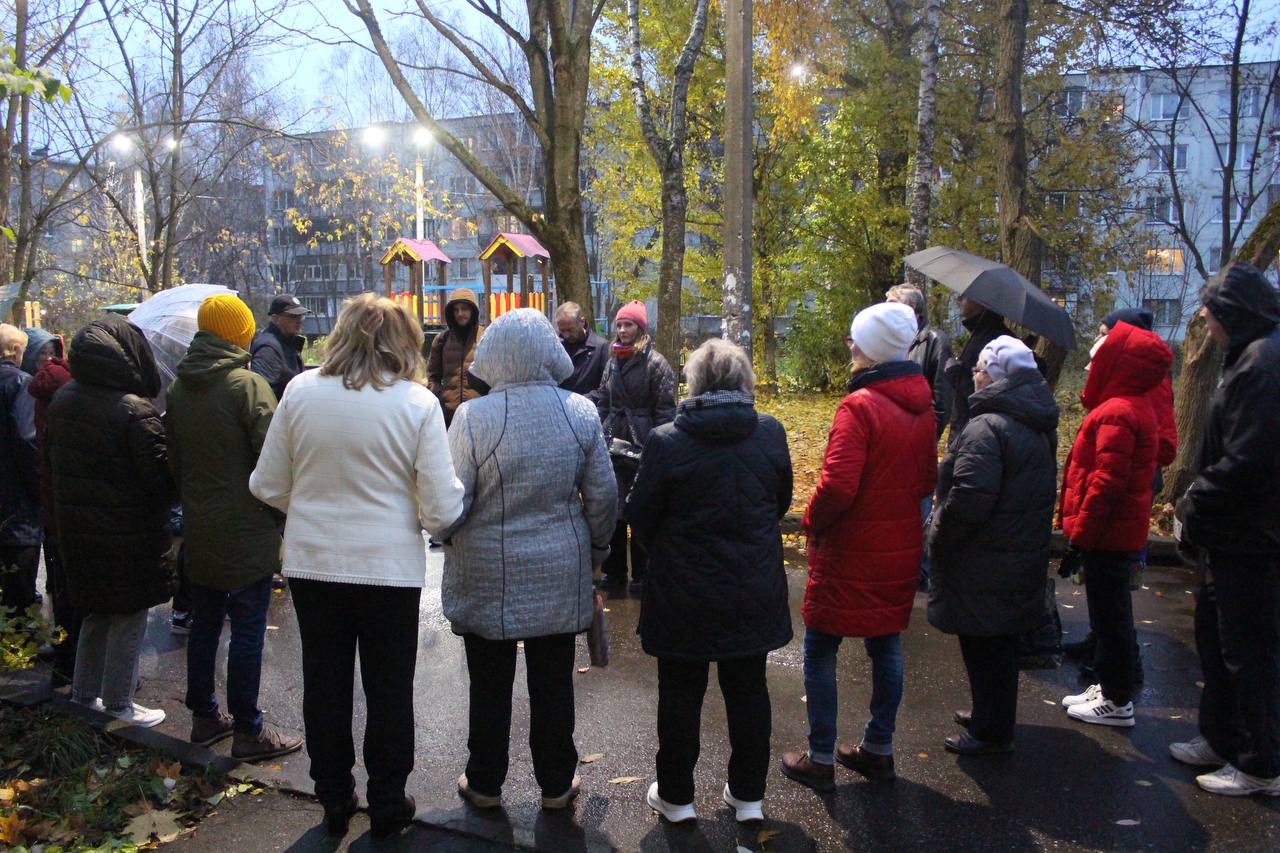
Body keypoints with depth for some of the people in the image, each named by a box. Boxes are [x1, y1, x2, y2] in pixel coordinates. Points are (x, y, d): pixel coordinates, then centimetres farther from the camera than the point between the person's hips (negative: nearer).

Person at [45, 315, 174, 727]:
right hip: (128, 535, -7)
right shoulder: (136, 411, -24)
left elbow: (51, 462, 12)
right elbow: (160, 477, -21)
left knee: (96, 612, 22)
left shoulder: (62, 401, 1)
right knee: (128, 619, 8)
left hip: (76, 528, 7)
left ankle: (84, 693, 33)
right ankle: (118, 705, 17)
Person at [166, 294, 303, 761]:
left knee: (204, 623, 17)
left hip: (198, 530, 7)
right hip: (247, 532, -7)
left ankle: (204, 715, 29)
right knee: (247, 630, 1)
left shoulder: (177, 389, 5)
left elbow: (172, 459, 12)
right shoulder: (249, 385, -16)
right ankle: (247, 730, 8)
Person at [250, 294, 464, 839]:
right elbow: (442, 509, -14)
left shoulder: (301, 391, -5)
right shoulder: (417, 402, -12)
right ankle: (387, 805, 27)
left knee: (325, 685, 17)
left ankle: (333, 799, 33)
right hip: (390, 566, -2)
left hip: (312, 562, 2)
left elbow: (268, 485, 1)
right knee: (389, 690, 14)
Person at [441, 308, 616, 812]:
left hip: (488, 576, -2)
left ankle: (485, 784, 30)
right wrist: (596, 549, 16)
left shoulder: (473, 417, -15)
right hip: (560, 573, 2)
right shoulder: (580, 412, -7)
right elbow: (603, 496, 0)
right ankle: (556, 785, 29)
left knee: (490, 686, 14)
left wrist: (447, 538, 11)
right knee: (554, 684, 15)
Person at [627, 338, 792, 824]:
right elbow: (781, 504, 7)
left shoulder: (666, 442, -17)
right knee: (748, 690, 17)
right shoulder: (771, 434, -7)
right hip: (754, 593, 3)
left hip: (684, 593, -3)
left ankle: (676, 795, 26)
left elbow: (640, 517, -7)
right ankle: (748, 794, 29)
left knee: (681, 693, 12)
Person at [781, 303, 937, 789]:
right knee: (886, 647, 17)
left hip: (850, 552, -7)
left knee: (820, 651, 5)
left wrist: (812, 522, -9)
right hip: (901, 549, 8)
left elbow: (837, 484, -26)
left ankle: (820, 759, 13)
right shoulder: (921, 405, 4)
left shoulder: (859, 406, -21)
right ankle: (879, 749, 29)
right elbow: (928, 478, 12)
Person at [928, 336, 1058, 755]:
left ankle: (991, 731, 16)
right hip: (1025, 555, 9)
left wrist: (939, 538, -14)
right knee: (1002, 640, 21)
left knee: (983, 645, 4)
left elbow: (969, 498, -29)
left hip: (985, 561, -9)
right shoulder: (1039, 427, 8)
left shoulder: (988, 428, -23)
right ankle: (992, 715, 36)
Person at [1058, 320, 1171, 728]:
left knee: (1109, 616, 1)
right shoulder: (1135, 407, 12)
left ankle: (1117, 703, 13)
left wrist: (1080, 535, -19)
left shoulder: (1116, 414, -21)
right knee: (1113, 613, 19)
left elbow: (1107, 483, -25)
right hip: (1123, 531, 10)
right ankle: (1110, 687, 31)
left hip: (1107, 534, -10)